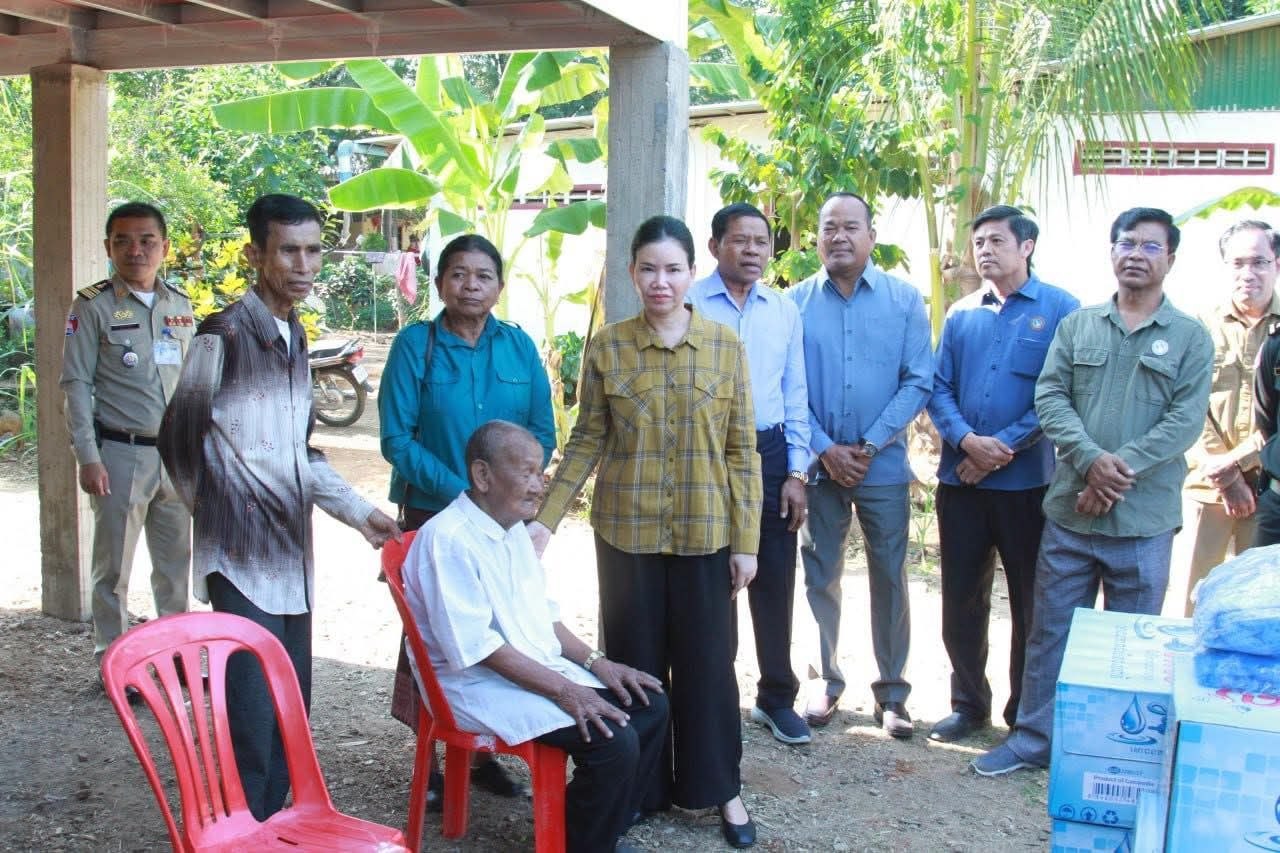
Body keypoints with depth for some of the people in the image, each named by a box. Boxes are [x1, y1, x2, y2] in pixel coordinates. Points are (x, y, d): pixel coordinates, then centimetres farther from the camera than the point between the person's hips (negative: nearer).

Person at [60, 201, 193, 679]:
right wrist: (88, 457, -12)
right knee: (113, 567, 5)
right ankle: (112, 662, 17)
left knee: (176, 561, 13)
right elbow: (76, 384, -6)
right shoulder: (93, 307, -4)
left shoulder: (180, 307, 9)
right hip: (121, 454, -4)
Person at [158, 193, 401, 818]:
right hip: (244, 560, -7)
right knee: (253, 717, -8)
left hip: (292, 556, 7)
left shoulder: (294, 337, 14)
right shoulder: (224, 336, -10)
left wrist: (358, 512, 15)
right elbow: (180, 440, -5)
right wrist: (223, 516, 6)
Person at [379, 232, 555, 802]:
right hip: (433, 514, -3)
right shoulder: (415, 343, -7)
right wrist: (462, 492, -17)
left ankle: (484, 752, 24)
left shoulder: (518, 345, 2)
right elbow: (397, 439, -10)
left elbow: (542, 435, 4)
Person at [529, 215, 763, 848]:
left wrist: (746, 540, -2)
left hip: (705, 532, 0)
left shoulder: (725, 346, -1)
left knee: (707, 661, 8)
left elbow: (742, 450, 1)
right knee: (635, 662, 9)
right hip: (627, 531, 0)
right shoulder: (607, 347, -1)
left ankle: (720, 789, 24)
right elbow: (586, 441, 3)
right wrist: (546, 518, -5)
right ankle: (642, 788, 25)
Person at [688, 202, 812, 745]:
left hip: (770, 453, 4)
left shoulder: (784, 311, 9)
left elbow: (794, 396, 10)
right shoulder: (690, 305, -4)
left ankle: (777, 698, 22)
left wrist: (796, 472, 4)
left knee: (774, 580, 9)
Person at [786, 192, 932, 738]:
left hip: (883, 467, 0)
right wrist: (825, 449, -11)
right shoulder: (796, 302, 0)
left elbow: (918, 382, -4)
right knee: (820, 576, 9)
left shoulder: (904, 300, 0)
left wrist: (871, 446, -12)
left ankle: (891, 690, 18)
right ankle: (825, 680, 24)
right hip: (820, 465, 1)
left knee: (890, 578, 6)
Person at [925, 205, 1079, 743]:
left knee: (1031, 602, 6)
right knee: (961, 599, 9)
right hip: (960, 478, 4)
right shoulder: (961, 314, 11)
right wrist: (967, 440, -12)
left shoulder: (1060, 309, -1)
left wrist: (1004, 448, -15)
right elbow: (939, 387, 6)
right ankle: (968, 704, 24)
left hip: (1028, 480, -3)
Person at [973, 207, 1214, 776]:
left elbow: (1186, 420, -7)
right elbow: (1049, 398, -1)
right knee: (1050, 630, 10)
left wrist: (1121, 470, -17)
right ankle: (1034, 738, 22)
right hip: (1069, 511, 2)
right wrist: (1091, 459, -16)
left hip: (1144, 520, -2)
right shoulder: (1077, 326, 8)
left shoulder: (1190, 338, 2)